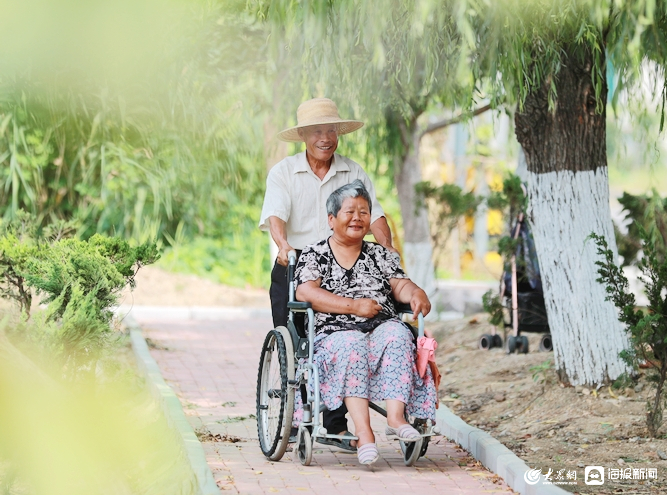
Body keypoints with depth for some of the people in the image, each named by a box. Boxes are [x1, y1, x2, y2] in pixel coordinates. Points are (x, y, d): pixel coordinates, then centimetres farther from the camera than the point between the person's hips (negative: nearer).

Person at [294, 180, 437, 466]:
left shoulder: (380, 255, 24)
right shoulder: (314, 255, 12)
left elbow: (400, 285, 12)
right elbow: (305, 292, -4)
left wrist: (415, 293, -14)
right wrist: (355, 306, -12)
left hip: (382, 327, 3)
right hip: (334, 332, -3)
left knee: (397, 335, -32)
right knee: (352, 346, -37)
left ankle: (396, 415, -43)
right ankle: (363, 432, -47)